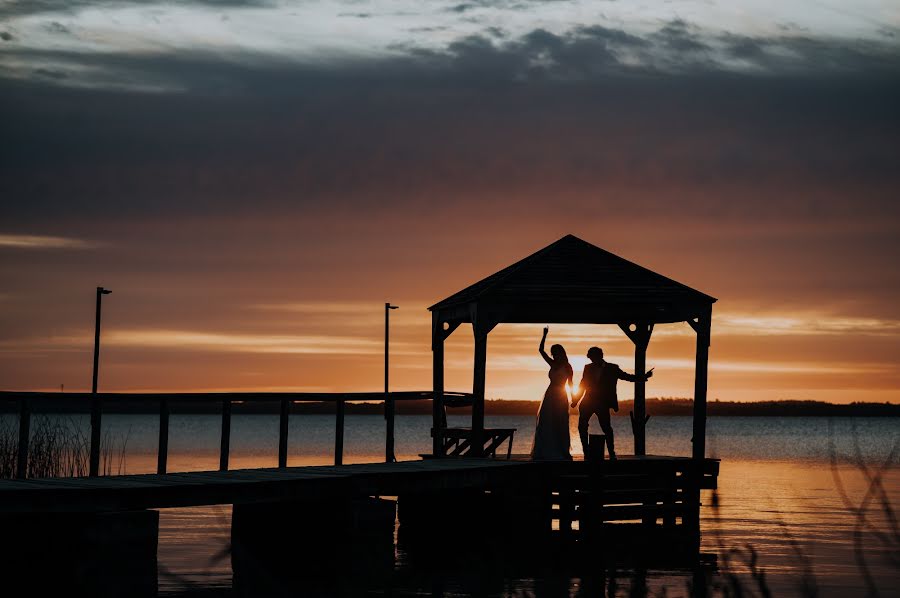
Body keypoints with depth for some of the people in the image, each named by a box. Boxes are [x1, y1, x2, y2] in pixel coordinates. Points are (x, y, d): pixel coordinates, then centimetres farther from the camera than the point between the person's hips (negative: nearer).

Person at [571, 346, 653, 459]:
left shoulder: (612, 368, 4)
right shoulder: (588, 368, 11)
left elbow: (627, 377, 5)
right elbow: (582, 385, 15)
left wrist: (643, 377, -6)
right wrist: (576, 400, 10)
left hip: (603, 403, -3)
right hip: (588, 402, 3)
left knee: (606, 427, -7)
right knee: (582, 426, -4)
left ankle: (611, 453, 2)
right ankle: (586, 452, 4)